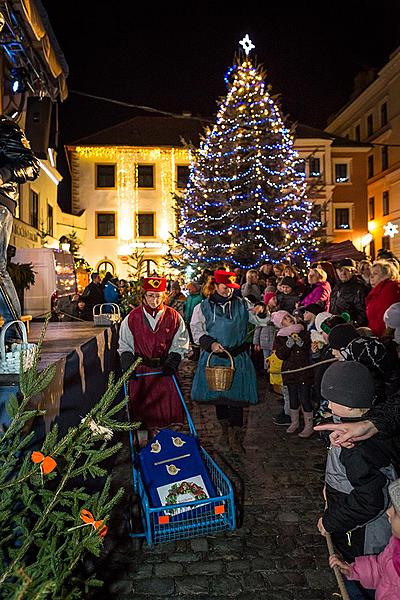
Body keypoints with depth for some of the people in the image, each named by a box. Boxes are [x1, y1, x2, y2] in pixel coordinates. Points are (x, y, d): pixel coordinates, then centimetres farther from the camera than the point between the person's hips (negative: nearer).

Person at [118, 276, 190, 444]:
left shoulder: (173, 316, -2)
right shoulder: (133, 317, -3)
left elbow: (179, 344, 3)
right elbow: (125, 345, 5)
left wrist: (171, 363, -9)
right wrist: (128, 366, -7)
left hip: (164, 369, 1)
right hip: (140, 370, 0)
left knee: (166, 403, 2)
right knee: (141, 404, 5)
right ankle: (143, 435, 22)